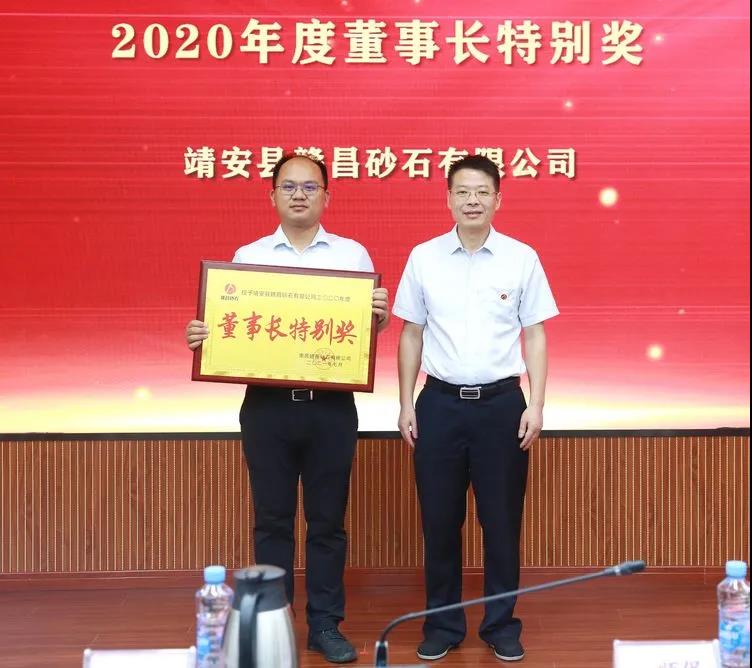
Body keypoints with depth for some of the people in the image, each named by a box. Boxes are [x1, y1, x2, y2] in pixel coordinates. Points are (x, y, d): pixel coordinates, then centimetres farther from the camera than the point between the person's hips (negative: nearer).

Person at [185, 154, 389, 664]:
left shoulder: (352, 254, 6)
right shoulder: (248, 257, 7)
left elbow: (372, 324, 6)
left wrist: (381, 314, -16)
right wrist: (200, 335, -13)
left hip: (332, 405, 0)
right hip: (267, 405, 0)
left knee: (328, 520, 8)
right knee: (272, 520, 8)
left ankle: (326, 625, 21)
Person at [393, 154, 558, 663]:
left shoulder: (522, 258, 0)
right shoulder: (423, 258, 2)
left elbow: (535, 335, 3)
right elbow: (412, 335, 7)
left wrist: (536, 406, -3)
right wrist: (406, 405, 3)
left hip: (501, 401, 0)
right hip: (440, 402, 1)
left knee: (502, 519, 7)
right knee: (440, 519, 7)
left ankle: (502, 625, 23)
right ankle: (443, 624, 23)